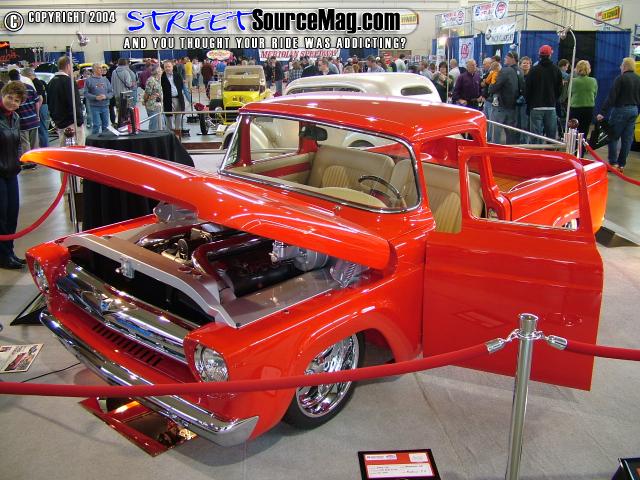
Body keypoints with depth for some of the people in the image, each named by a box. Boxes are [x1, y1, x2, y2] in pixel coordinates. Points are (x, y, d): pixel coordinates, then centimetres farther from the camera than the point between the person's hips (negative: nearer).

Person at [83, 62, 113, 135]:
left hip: (105, 106, 4)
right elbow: (86, 93, -4)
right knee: (96, 125, -6)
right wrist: (95, 97, -18)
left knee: (106, 125, 10)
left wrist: (105, 96, -12)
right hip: (95, 106, -4)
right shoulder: (89, 80, -1)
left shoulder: (105, 80, 10)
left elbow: (111, 92, 8)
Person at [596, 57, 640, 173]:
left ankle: (613, 163, -3)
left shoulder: (621, 78, -11)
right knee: (627, 139, 8)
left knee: (613, 137, 1)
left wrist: (602, 112, -17)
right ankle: (621, 164, 12)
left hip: (621, 110, -7)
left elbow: (611, 97, -17)